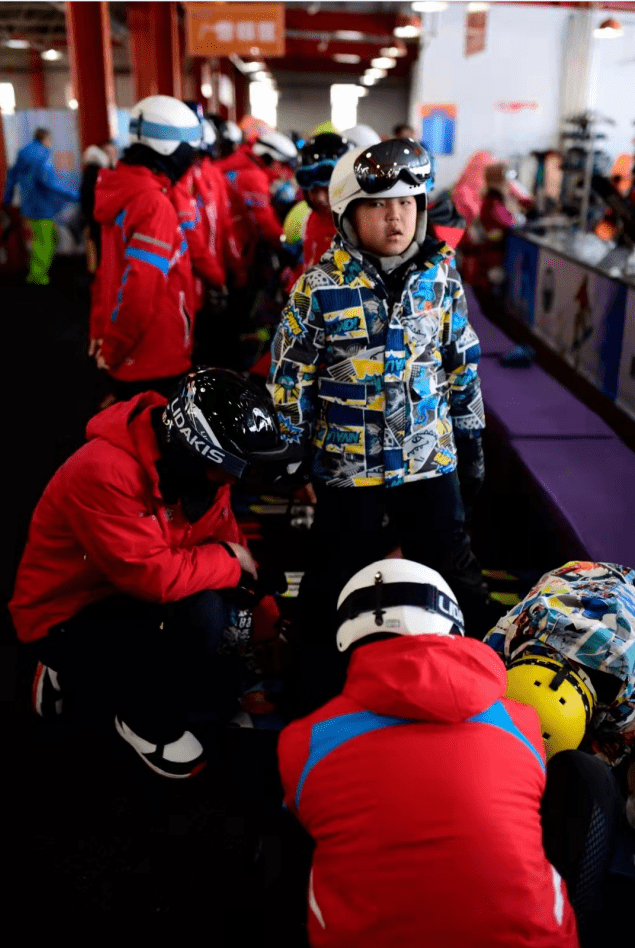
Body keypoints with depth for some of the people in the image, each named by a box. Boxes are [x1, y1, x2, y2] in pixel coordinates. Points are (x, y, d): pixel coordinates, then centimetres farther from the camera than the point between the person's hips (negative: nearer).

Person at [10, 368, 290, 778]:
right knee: (202, 616, -31)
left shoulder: (199, 466, -5)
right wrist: (228, 562, -21)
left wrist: (266, 614, -9)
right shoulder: (106, 471, -31)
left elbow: (228, 542, 3)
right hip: (68, 619, -9)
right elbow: (151, 575, -36)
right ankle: (149, 722, 2)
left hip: (135, 600, 9)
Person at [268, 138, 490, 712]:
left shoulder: (440, 276, 0)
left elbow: (462, 363, 8)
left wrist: (471, 441, 10)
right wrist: (287, 454, -3)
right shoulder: (321, 288, -10)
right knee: (337, 580, 12)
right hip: (348, 463, -2)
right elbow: (290, 377, -5)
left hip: (431, 458, 3)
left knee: (455, 576, 14)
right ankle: (326, 685, 33)